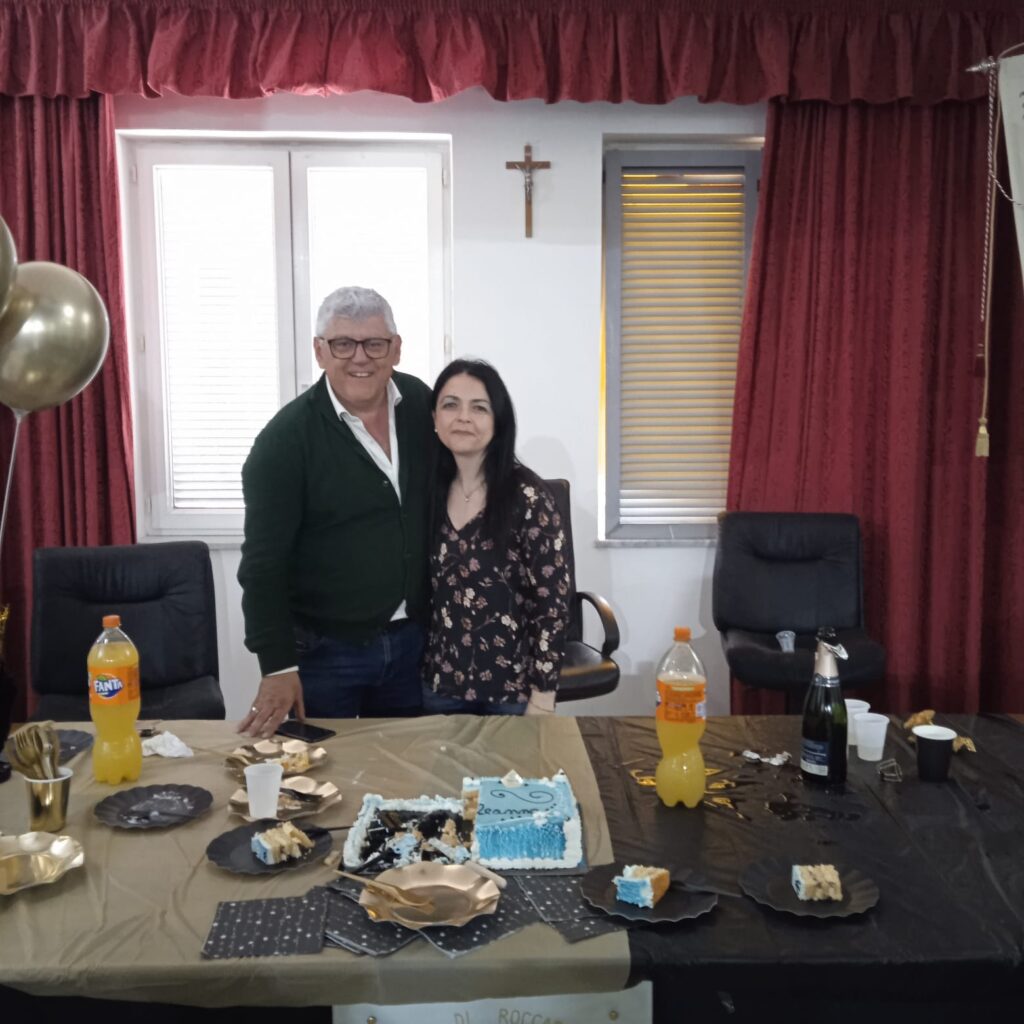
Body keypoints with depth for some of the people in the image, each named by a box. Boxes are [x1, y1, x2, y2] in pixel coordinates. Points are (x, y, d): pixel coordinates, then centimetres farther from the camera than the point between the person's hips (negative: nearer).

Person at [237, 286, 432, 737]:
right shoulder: (285, 439, -15)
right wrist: (278, 665, -18)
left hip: (413, 640, 4)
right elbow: (264, 563, -14)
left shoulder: (422, 404, -1)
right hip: (323, 650, -4)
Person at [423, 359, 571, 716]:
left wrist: (542, 698, -14)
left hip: (511, 690, -4)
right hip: (439, 685, 4)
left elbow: (552, 603, -12)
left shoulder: (527, 496, -13)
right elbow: (423, 590, 9)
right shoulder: (431, 490, 1)